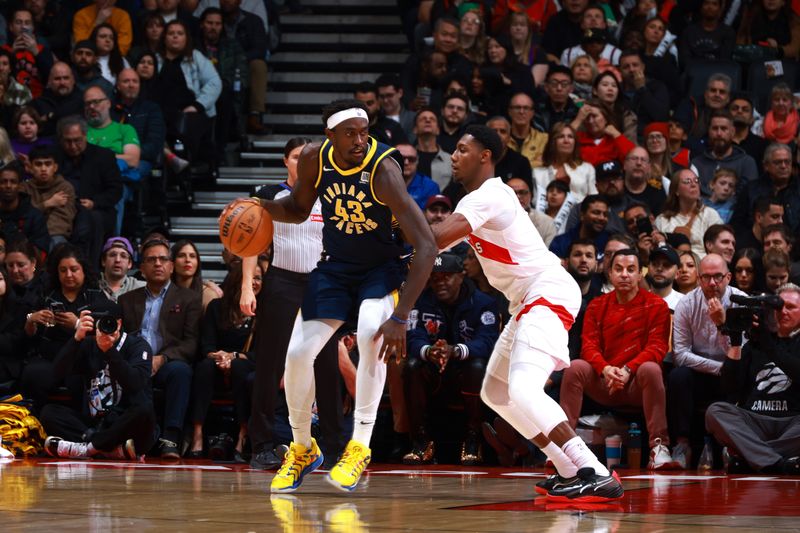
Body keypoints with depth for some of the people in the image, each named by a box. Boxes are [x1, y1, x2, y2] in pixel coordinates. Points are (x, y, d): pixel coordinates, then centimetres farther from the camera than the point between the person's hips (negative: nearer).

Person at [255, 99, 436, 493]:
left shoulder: (382, 169, -30)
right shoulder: (314, 159, -15)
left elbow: (426, 246, -34)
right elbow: (299, 209, 8)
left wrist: (400, 316, -39)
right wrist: (263, 208, -16)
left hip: (380, 268, -4)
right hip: (335, 266, 4)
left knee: (373, 334, -31)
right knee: (298, 353, -5)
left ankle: (360, 446, -19)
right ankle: (302, 450, 19)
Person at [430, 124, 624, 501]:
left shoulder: (488, 196, -16)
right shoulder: (479, 198, 18)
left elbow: (436, 240, -26)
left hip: (549, 293, -11)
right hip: (528, 300, 11)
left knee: (523, 389, -27)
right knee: (495, 393, 18)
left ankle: (596, 475, -32)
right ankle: (569, 471, 16)